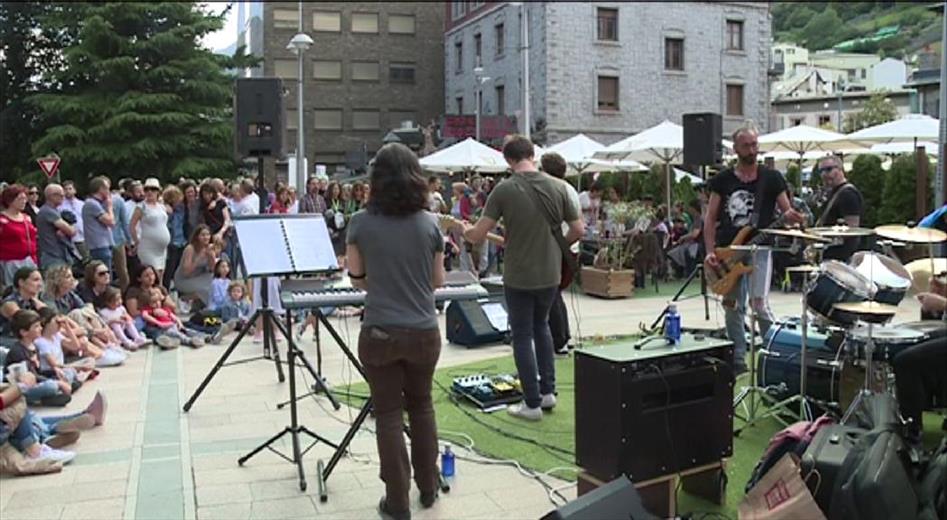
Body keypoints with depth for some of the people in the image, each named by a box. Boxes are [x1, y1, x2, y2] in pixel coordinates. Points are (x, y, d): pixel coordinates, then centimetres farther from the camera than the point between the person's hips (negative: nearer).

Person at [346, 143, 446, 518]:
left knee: (389, 414, 9)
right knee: (421, 406, 20)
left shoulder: (361, 223, -7)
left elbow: (357, 279, 2)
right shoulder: (429, 223, -3)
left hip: (380, 333, -2)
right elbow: (438, 281, 6)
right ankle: (428, 488, 31)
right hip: (423, 332, 2)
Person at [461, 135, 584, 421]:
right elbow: (578, 230, 1)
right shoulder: (558, 187, -4)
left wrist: (463, 230, 10)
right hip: (550, 274, 4)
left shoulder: (504, 189, -13)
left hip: (518, 277, -4)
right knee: (541, 326, 25)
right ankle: (548, 390, 24)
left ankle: (532, 403, 11)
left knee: (522, 337, 8)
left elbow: (478, 234, -12)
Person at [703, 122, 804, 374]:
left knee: (759, 302, -16)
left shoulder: (771, 178, 2)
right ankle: (738, 360, 20)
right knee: (731, 306, 8)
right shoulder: (722, 180, 6)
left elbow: (787, 210, 4)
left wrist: (790, 215, -21)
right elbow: (710, 218, 5)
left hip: (758, 249, -3)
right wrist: (710, 252, -6)